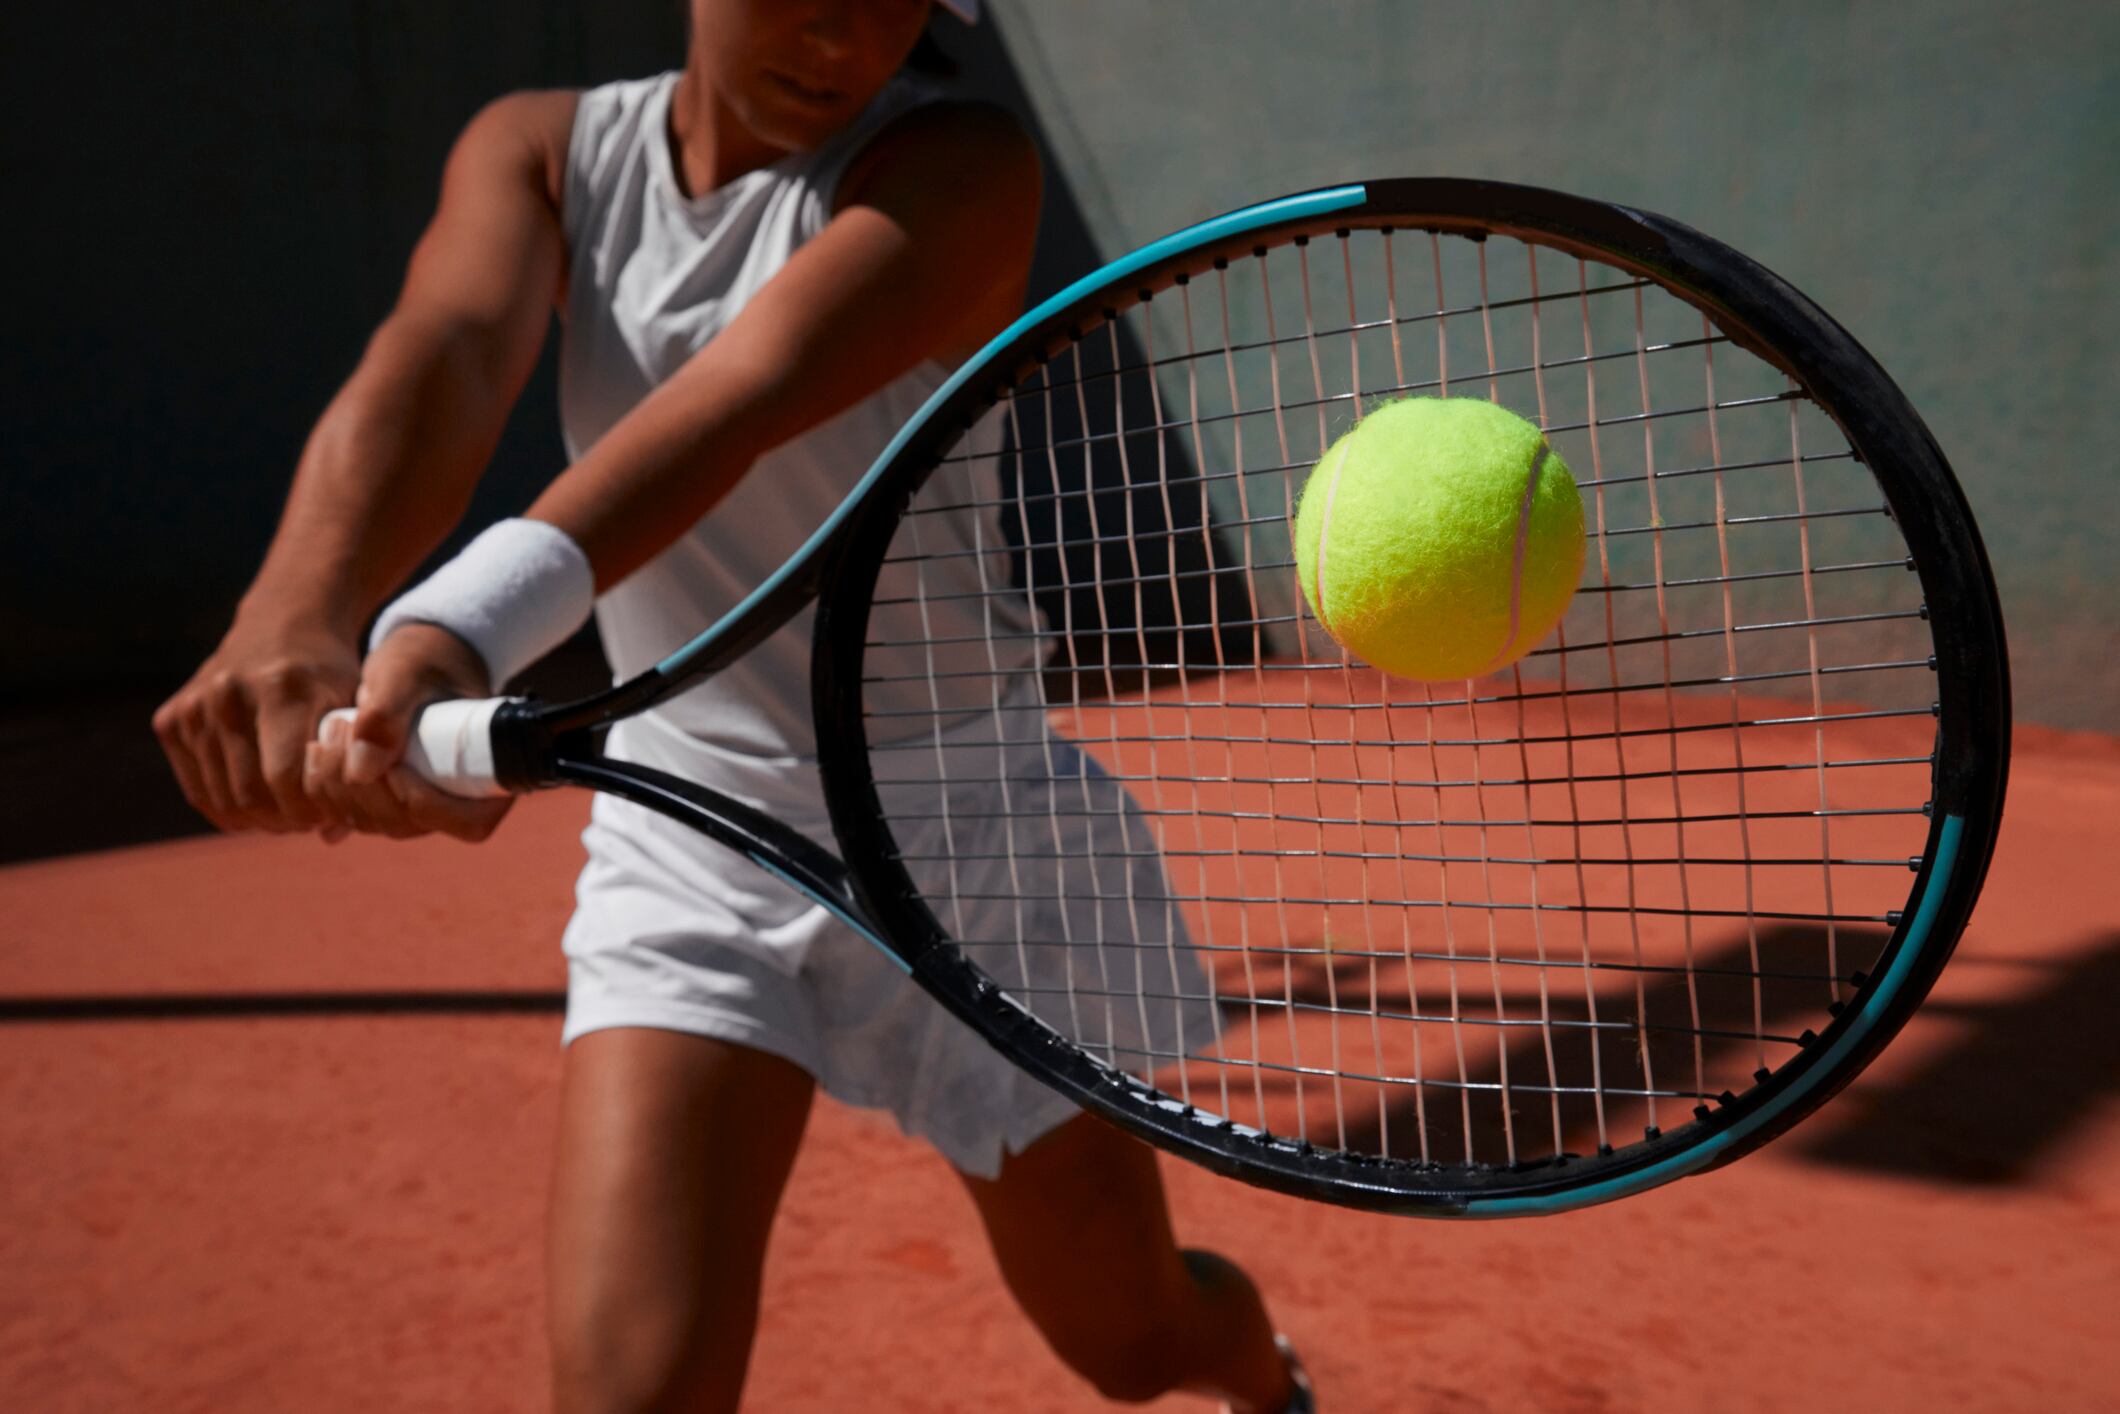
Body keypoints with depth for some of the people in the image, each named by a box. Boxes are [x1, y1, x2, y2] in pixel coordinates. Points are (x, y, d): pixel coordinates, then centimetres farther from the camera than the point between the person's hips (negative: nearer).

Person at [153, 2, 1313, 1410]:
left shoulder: (957, 169, -14)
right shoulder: (540, 150, -1)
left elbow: (742, 401, -33)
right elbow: (444, 354, -23)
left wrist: (459, 629, -49)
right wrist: (298, 612, -43)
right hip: (685, 844, 3)